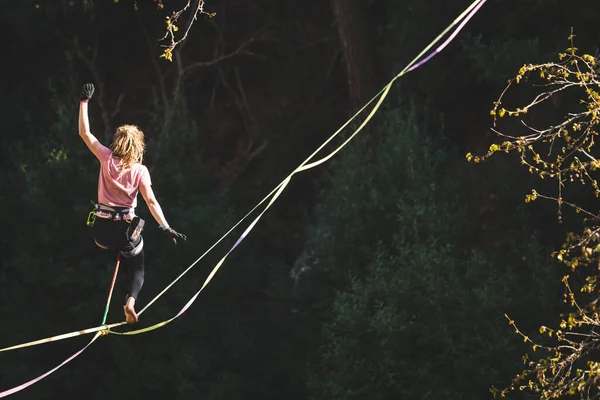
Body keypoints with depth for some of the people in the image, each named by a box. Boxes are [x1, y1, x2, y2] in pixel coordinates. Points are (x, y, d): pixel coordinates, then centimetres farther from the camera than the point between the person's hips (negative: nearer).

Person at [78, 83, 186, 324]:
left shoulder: (107, 159, -7)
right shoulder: (140, 170, -9)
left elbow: (84, 133, -1)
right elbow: (151, 202, -15)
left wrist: (84, 102, 4)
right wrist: (166, 228, -13)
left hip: (102, 229, 3)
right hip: (125, 229, -3)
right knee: (137, 269, 11)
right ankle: (131, 299, -14)